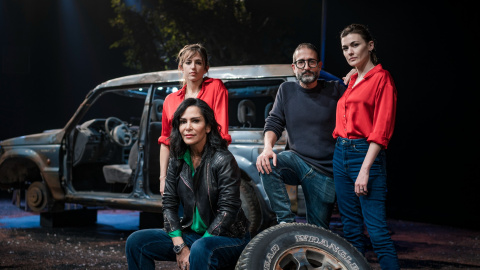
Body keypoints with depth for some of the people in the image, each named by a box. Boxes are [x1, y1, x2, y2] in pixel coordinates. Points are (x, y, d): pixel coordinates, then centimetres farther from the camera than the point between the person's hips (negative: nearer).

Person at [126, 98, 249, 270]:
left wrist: (193, 250, -20)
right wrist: (180, 247, -12)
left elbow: (227, 210, -18)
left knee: (200, 250, -39)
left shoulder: (223, 160, -13)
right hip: (190, 234, 6)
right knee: (136, 241, -10)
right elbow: (169, 204, 2)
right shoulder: (177, 161, 4)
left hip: (228, 238, -6)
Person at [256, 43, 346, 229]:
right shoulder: (286, 90, 7)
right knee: (267, 165, -32)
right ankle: (286, 220, -23)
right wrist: (267, 148, -16)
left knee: (318, 233, 0)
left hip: (325, 172, -1)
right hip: (296, 159, 1)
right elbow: (274, 123, 2)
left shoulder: (335, 91, 0)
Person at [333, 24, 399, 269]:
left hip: (365, 154, -8)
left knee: (377, 230, -12)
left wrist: (365, 169, -18)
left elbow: (382, 129, -13)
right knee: (351, 228, 10)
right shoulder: (352, 81, 17)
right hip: (341, 154, 8)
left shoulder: (382, 78, -5)